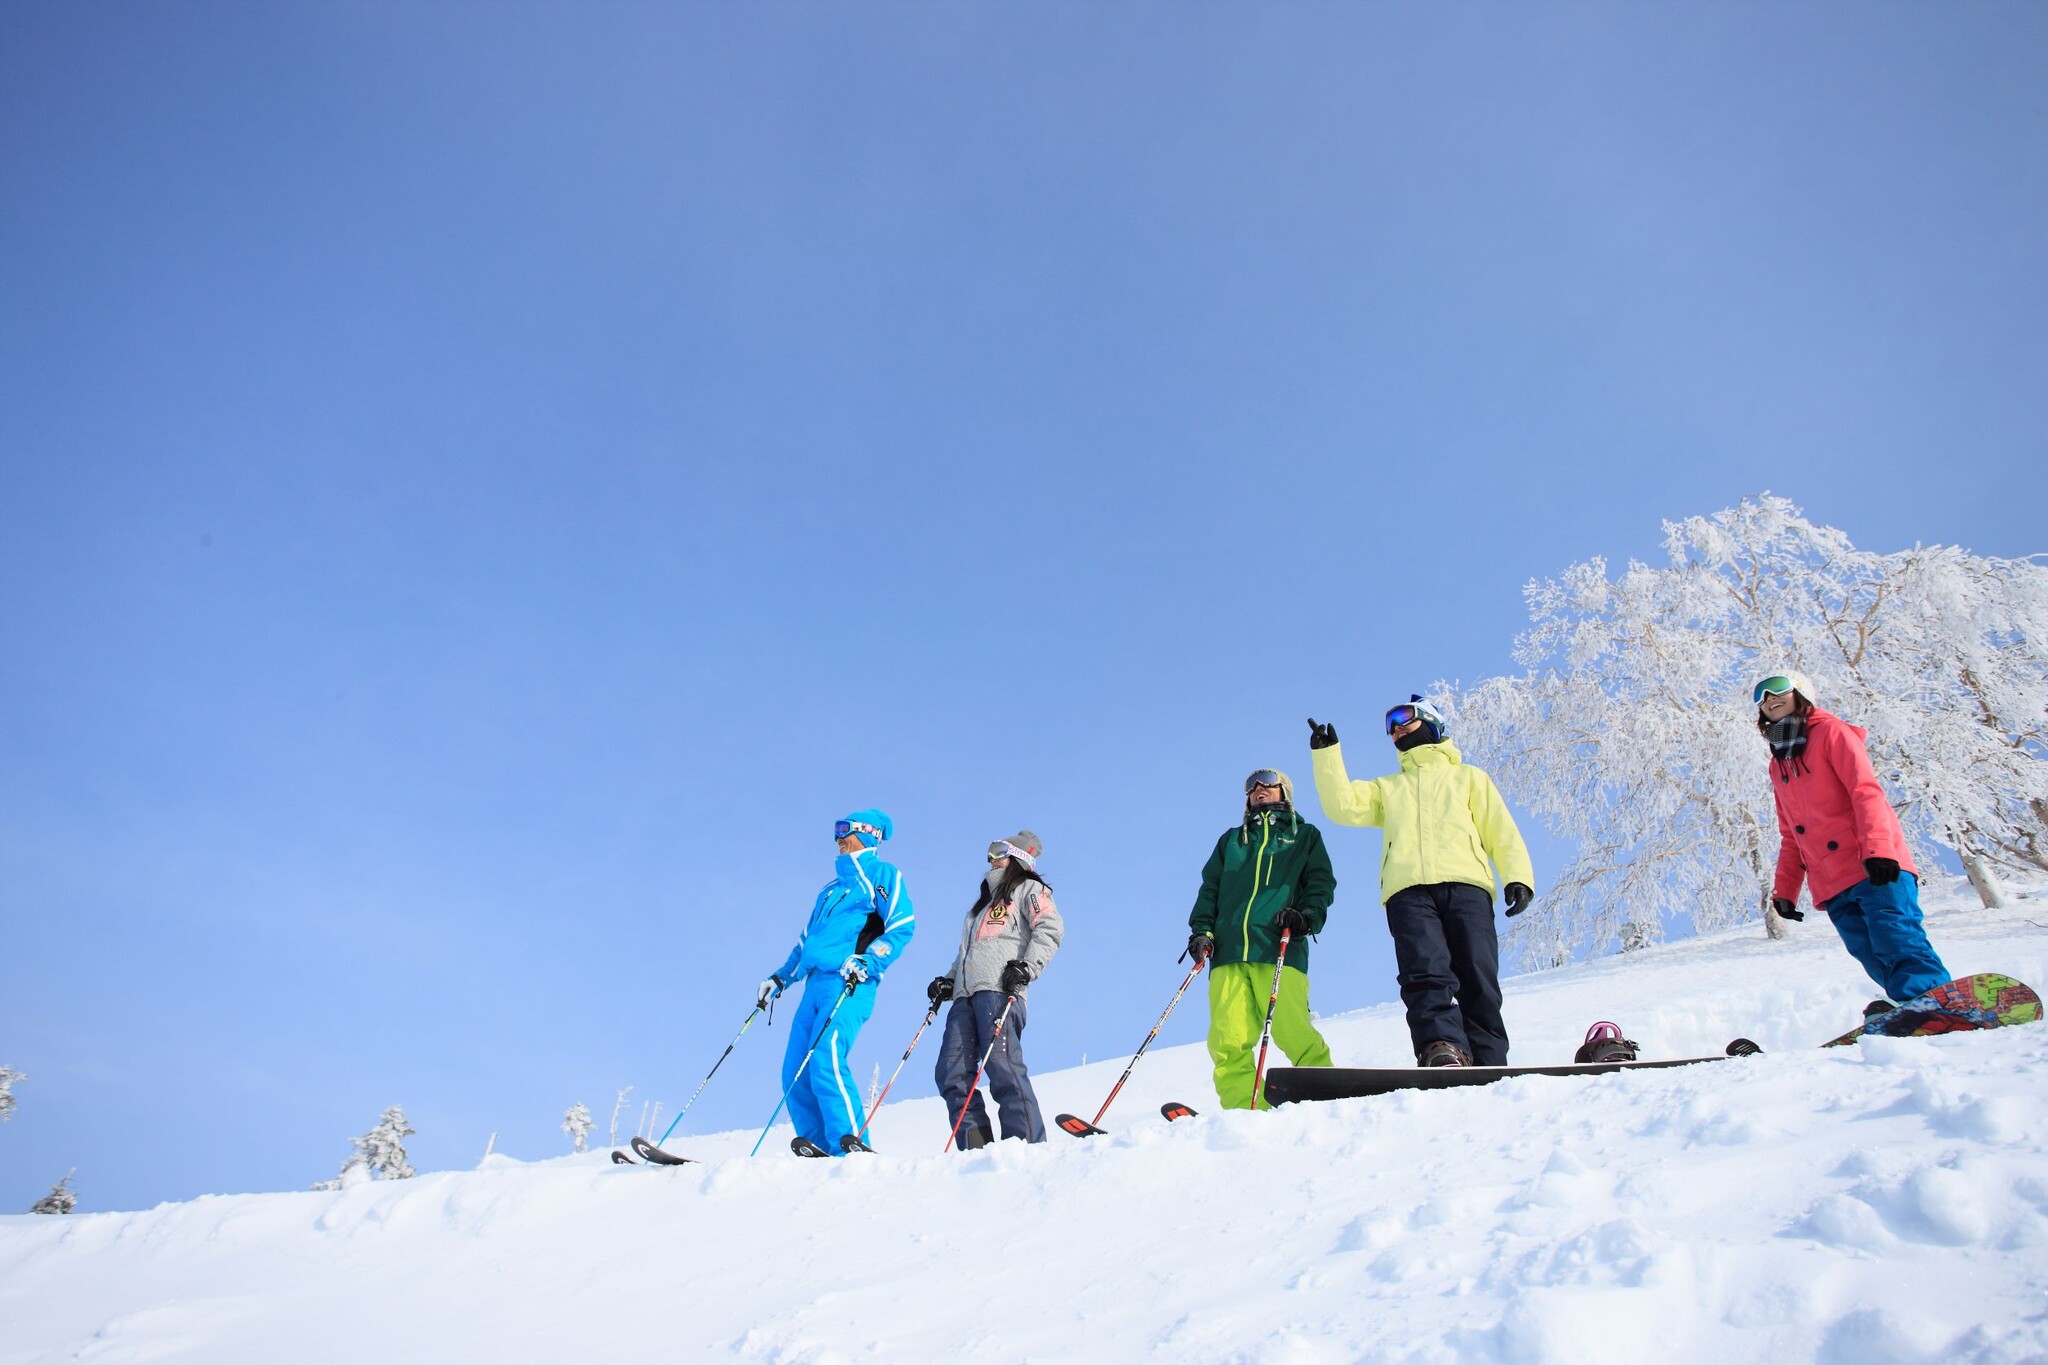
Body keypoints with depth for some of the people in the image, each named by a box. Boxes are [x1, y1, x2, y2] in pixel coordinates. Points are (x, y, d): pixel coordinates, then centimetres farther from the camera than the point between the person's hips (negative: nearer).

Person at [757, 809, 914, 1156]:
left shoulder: (882, 874, 6)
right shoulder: (832, 887, 29)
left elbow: (902, 925, -7)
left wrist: (867, 961, -19)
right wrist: (780, 978, 27)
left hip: (850, 984, -8)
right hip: (816, 984, 8)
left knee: (825, 1059, -24)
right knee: (795, 1072, -1)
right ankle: (819, 1148, 3)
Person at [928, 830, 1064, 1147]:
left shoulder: (1028, 889, 12)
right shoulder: (983, 901, 35)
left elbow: (1050, 929, -5)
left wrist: (1028, 966, -18)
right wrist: (949, 980, 21)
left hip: (999, 990, -8)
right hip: (965, 994, 8)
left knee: (1002, 1067, -18)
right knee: (951, 1073, -5)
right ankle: (976, 1147, -6)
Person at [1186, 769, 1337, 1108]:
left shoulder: (1305, 835, 24)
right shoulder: (1231, 840, 31)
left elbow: (1321, 883, 12)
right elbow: (1210, 889, 23)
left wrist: (1307, 916, -8)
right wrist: (1202, 929, 6)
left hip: (1280, 949, -2)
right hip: (1229, 950, 2)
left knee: (1294, 1034, -17)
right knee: (1228, 1039, -12)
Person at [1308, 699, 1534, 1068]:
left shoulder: (1468, 777, 30)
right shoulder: (1388, 788, 36)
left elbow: (1503, 832, 16)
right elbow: (1343, 806, 16)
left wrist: (1518, 877, -1)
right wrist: (1327, 755, 10)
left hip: (1466, 885, -1)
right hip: (1408, 890, 1)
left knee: (1479, 980, -13)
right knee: (1426, 971, -23)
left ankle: (1488, 1067, -15)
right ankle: (1442, 1049, -38)